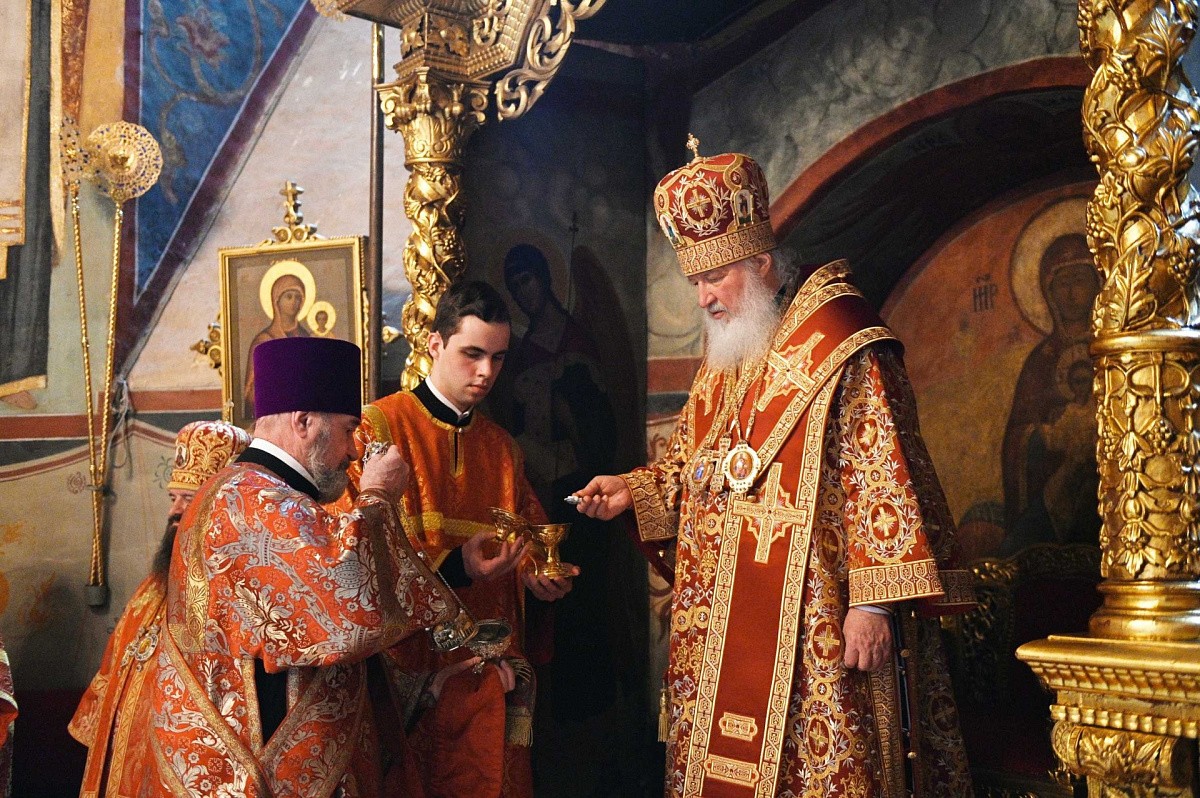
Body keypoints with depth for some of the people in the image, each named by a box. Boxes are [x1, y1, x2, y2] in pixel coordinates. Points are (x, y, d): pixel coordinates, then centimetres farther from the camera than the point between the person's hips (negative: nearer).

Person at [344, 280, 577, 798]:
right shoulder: (378, 427, -6)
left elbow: (532, 534, 22)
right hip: (410, 658, -5)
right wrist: (452, 570, -24)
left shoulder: (502, 448, 15)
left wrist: (535, 571, -1)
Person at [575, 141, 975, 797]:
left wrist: (874, 601, -20)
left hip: (816, 621, -8)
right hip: (723, 625, 8)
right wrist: (632, 490, 7)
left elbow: (881, 479, -16)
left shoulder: (840, 348, -10)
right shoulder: (727, 354, 16)